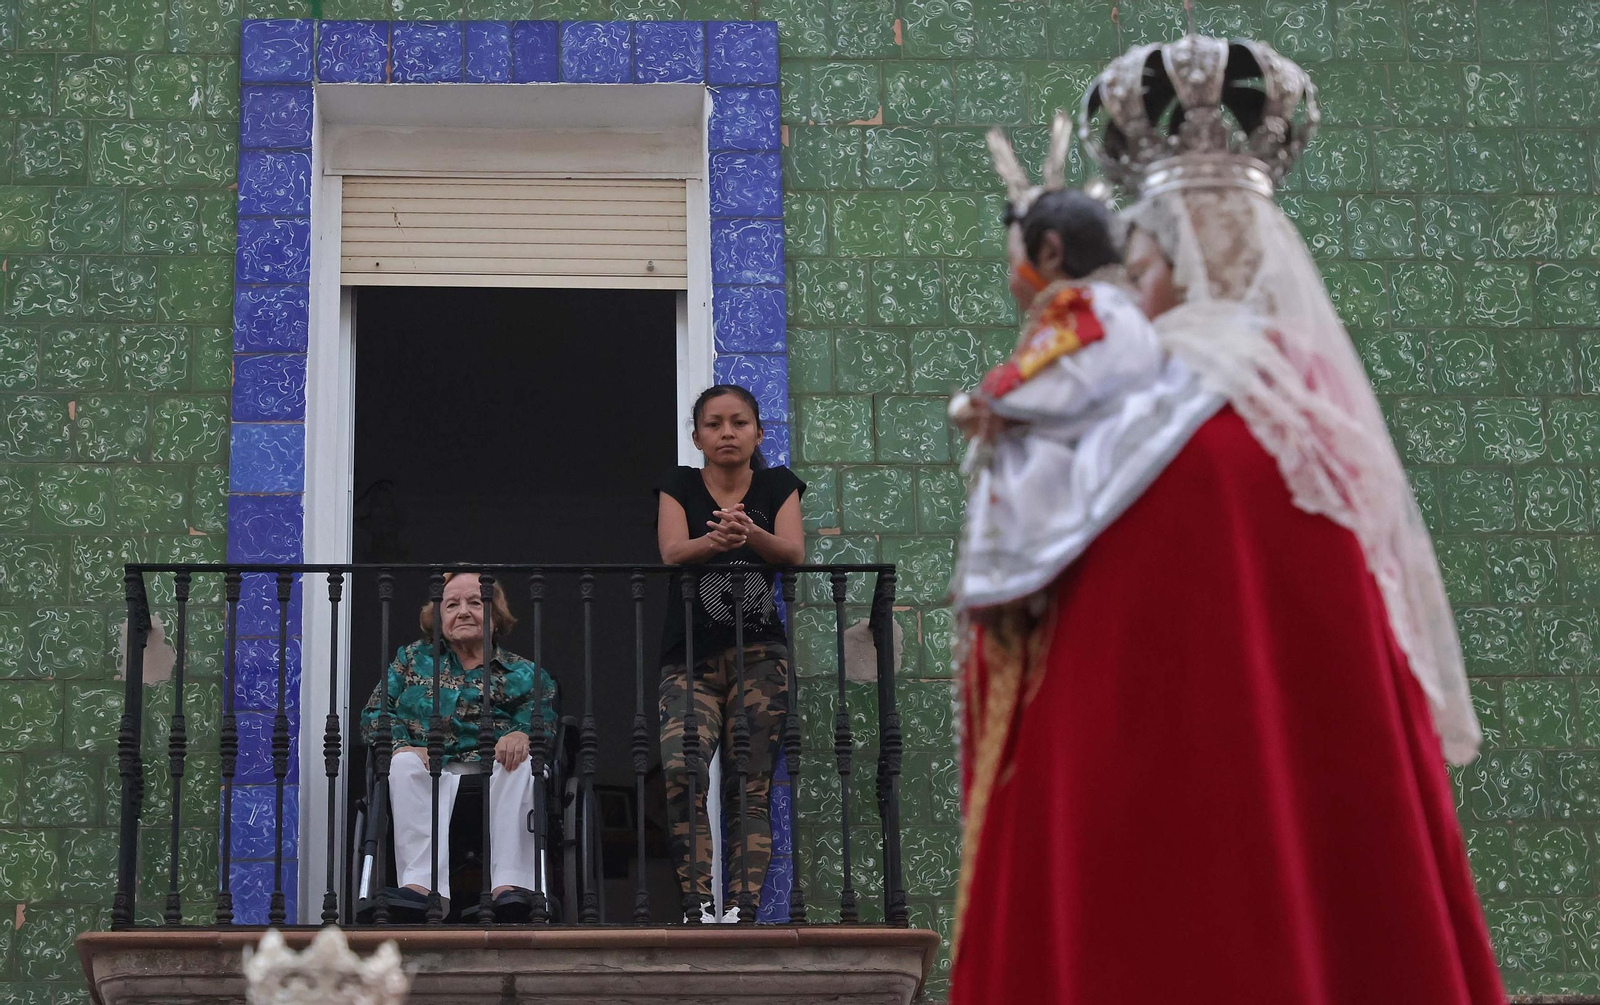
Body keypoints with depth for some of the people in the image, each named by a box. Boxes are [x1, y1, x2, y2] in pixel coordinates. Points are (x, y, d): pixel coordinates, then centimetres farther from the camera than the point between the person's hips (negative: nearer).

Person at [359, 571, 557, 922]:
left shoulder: (524, 674, 18)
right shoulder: (413, 659, 23)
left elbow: (545, 723, 3)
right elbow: (374, 714, 13)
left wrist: (523, 735, -23)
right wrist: (404, 745, -9)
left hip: (499, 785, 0)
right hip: (430, 778, 1)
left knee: (524, 761, -32)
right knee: (404, 762, -32)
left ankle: (509, 883, -47)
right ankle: (423, 885, -50)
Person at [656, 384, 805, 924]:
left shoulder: (777, 486, 9)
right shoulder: (680, 487, 7)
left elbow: (793, 553, -9)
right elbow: (672, 551, -11)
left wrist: (749, 534, -32)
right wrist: (715, 541, -35)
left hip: (759, 656, 1)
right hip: (691, 659, -1)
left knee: (749, 788, -5)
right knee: (681, 772, -22)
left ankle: (743, 908, -8)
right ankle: (698, 905, -20)